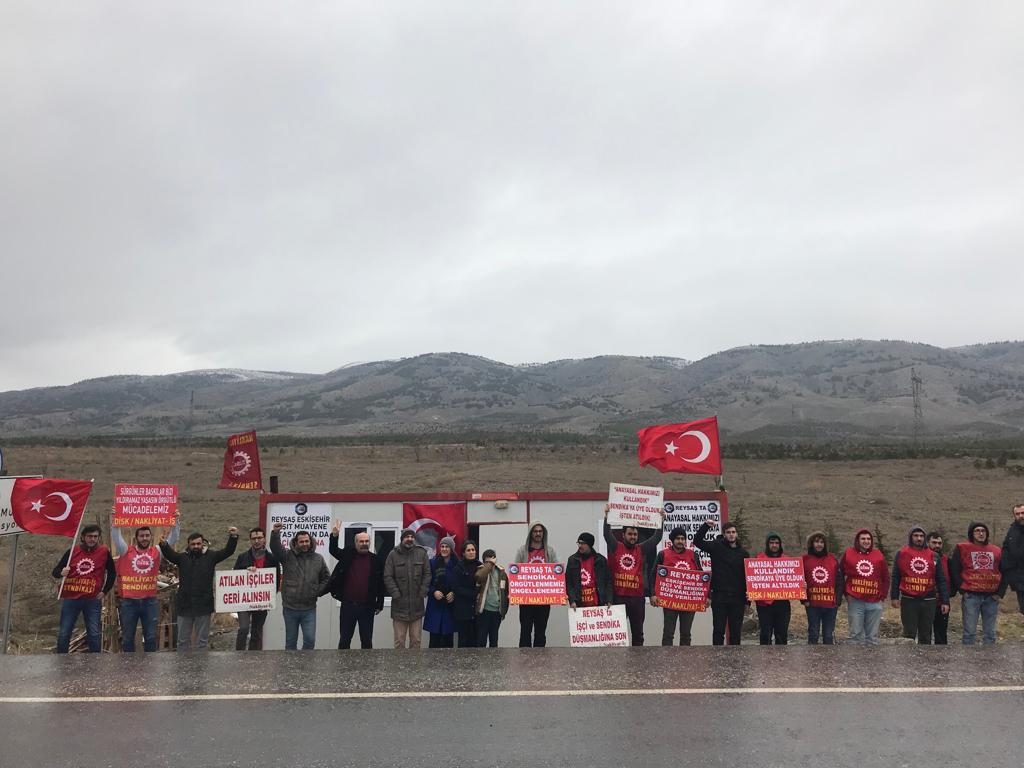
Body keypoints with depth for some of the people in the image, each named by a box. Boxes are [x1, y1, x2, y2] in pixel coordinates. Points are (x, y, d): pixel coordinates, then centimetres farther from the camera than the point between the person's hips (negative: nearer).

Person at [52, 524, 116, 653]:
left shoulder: (104, 552, 1)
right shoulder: (73, 551, 2)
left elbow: (112, 573, 11)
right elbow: (55, 572, 5)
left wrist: (104, 591, 5)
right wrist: (61, 572, -17)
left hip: (92, 600, -1)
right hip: (70, 599, 1)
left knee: (94, 634, 2)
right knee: (64, 634, 5)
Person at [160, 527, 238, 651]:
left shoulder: (210, 556, 2)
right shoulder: (182, 557, 4)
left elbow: (228, 551, -6)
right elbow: (169, 554, -11)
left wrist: (233, 537, -23)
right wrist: (164, 544, -33)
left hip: (203, 606, -1)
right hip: (184, 605, 1)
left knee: (203, 640, 9)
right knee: (183, 640, 13)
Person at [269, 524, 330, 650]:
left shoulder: (318, 558, 4)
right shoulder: (288, 556, -1)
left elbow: (326, 578, 13)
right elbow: (275, 548, -19)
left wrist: (318, 592, 1)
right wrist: (275, 533, -35)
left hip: (309, 609, 1)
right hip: (290, 608, -1)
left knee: (310, 640, -1)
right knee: (290, 641, 11)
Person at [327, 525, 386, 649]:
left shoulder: (376, 560, -1)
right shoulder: (348, 555, 4)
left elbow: (380, 584, 2)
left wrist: (380, 604, 1)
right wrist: (335, 536, -16)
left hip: (367, 607, -1)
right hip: (347, 605, 1)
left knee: (367, 640, 10)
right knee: (344, 639, 10)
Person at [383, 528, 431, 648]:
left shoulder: (422, 553, 3)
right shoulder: (393, 554, -1)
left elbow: (427, 574, 3)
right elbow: (388, 577, -3)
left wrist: (422, 593, -5)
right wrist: (396, 594, -10)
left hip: (417, 605, 1)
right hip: (399, 605, -1)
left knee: (416, 640, 10)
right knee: (399, 641, 5)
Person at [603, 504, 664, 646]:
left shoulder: (642, 549, 9)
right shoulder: (615, 547, 4)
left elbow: (656, 537, 5)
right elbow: (607, 533, -6)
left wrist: (661, 519, -2)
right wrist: (607, 515, -12)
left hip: (637, 597, 2)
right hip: (618, 596, -2)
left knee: (637, 631, 9)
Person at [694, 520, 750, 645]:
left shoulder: (743, 553, 8)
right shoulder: (717, 547, 2)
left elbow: (748, 577, 9)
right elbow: (697, 541, -9)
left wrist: (748, 600, 6)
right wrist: (706, 526, -22)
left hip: (737, 598, 2)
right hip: (719, 596, -2)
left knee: (736, 631, 9)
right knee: (718, 630, 1)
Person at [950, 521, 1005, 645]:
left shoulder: (997, 551, 12)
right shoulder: (962, 548, 2)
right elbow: (954, 571, 0)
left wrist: (1000, 592, 6)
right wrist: (962, 590, -7)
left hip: (992, 597, 4)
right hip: (971, 596, -3)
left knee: (990, 633, 8)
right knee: (970, 632, -4)